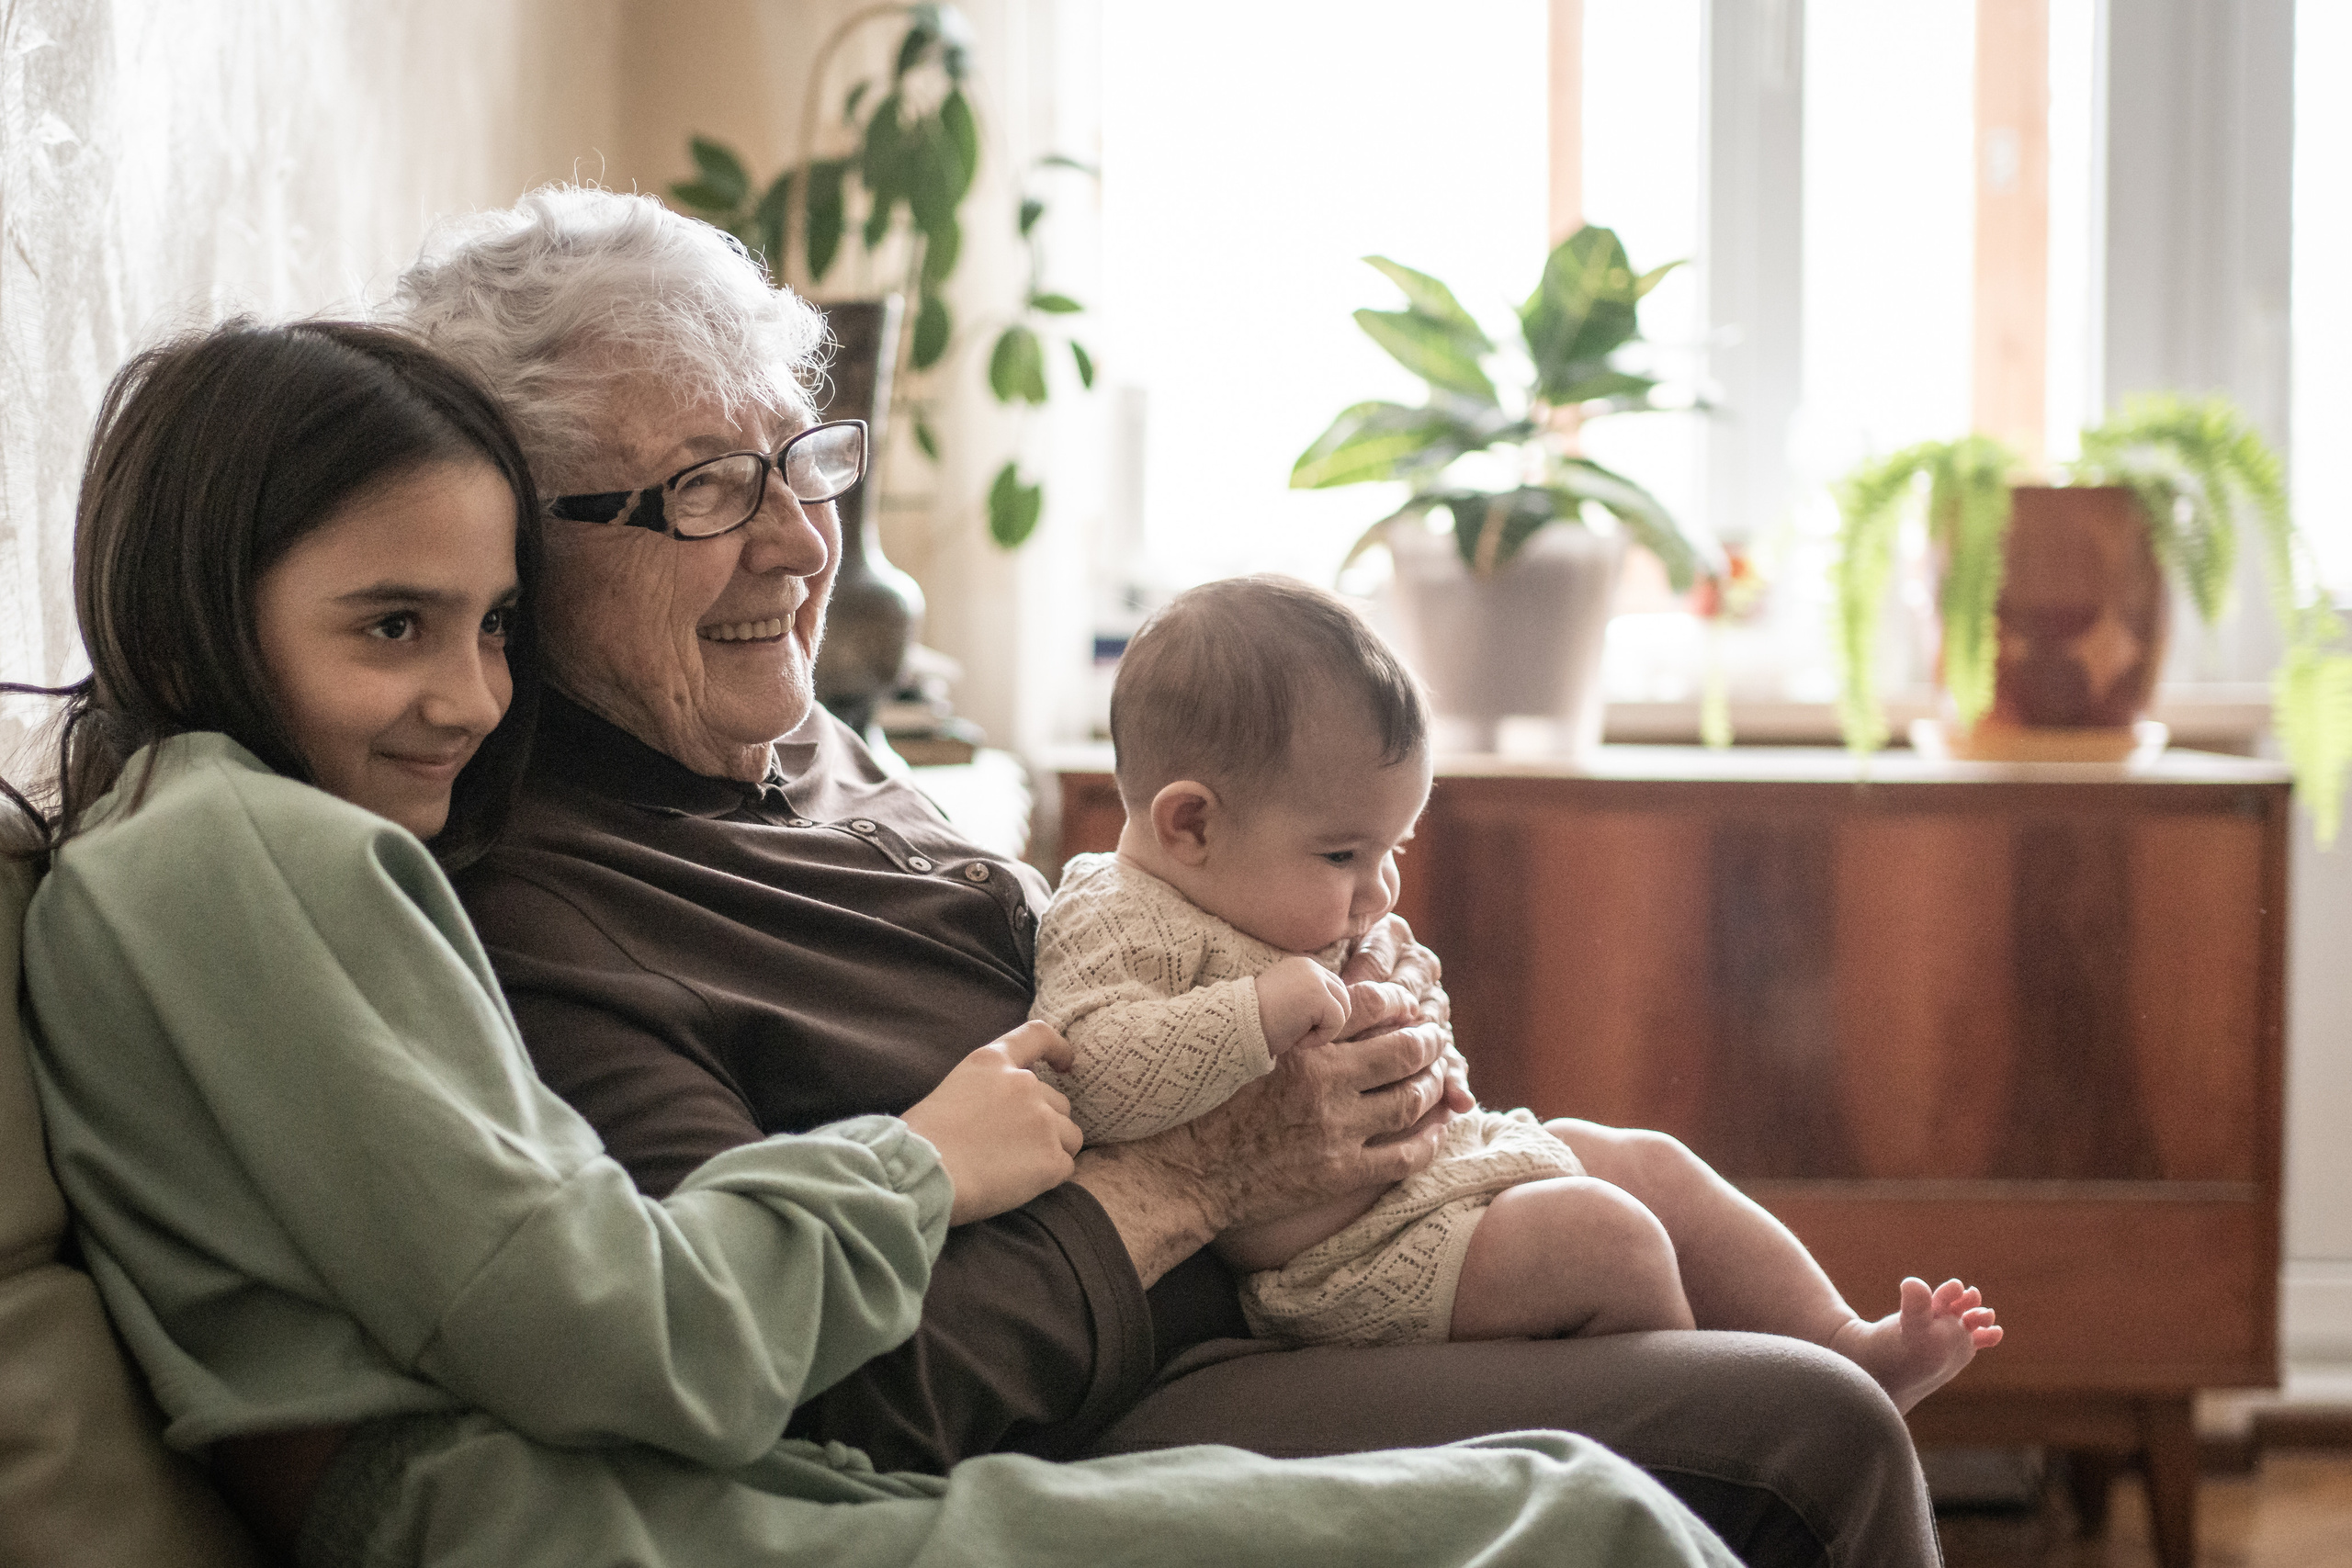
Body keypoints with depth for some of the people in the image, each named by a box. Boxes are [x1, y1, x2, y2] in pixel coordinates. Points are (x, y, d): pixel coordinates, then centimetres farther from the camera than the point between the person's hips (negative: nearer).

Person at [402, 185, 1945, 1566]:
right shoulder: (537, 916, -19)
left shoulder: (799, 752, 10)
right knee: (1808, 1440, -14)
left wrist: (1349, 1000, 1)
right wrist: (1201, 1171, -17)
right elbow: (838, 1391, -23)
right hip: (1108, 1431, -9)